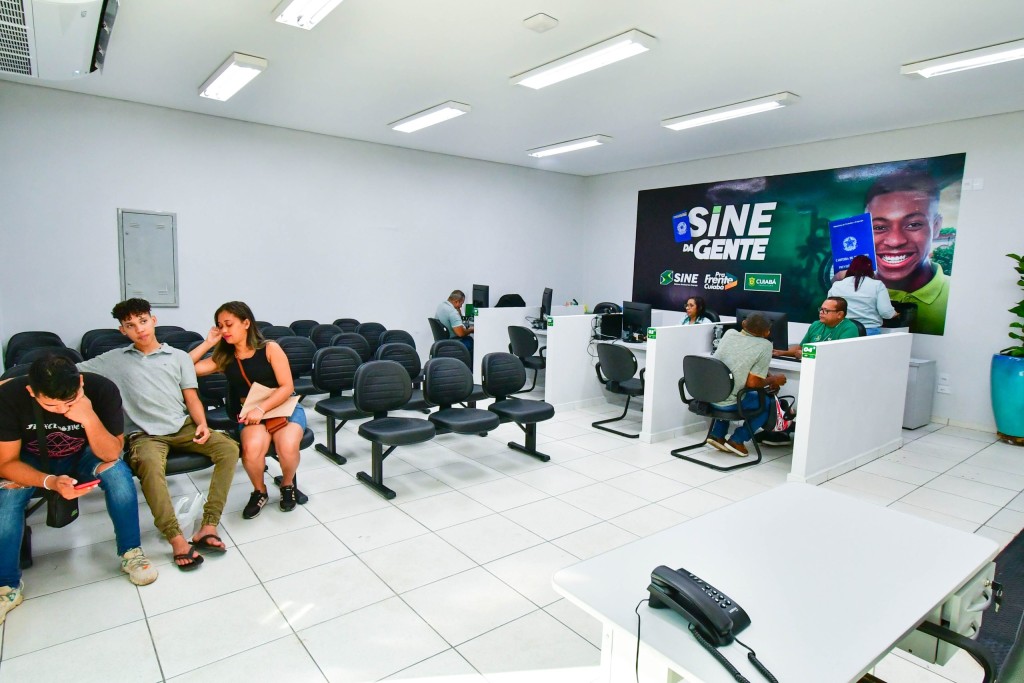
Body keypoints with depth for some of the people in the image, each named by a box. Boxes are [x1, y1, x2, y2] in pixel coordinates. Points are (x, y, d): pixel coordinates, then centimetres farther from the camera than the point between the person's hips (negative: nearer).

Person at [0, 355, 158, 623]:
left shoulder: (102, 389, -31)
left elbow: (111, 454, -28)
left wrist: (90, 419, -45)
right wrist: (51, 482, -39)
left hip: (82, 455, 0)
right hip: (30, 460, 1)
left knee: (117, 471, -29)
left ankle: (131, 553, -13)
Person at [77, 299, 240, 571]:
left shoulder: (179, 357, 15)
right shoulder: (114, 360, 15)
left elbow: (192, 398, 10)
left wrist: (202, 423, -6)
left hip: (183, 427, 2)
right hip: (145, 434, -2)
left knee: (229, 448, -24)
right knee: (149, 464, -37)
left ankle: (208, 527, -28)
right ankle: (176, 539, -38)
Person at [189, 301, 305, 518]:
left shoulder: (270, 349, -4)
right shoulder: (224, 358, 7)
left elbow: (287, 387, -9)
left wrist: (262, 408, -21)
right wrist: (208, 343, 1)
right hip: (252, 415, 2)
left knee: (287, 447, -33)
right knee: (252, 448, -32)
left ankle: (287, 484, 4)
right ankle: (259, 491, 0)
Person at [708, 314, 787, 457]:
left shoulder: (729, 333, 5)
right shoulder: (765, 346, -11)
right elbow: (753, 383, -15)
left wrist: (768, 376, 23)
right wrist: (774, 379, 3)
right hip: (728, 403, -5)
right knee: (768, 402, 19)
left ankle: (717, 434, 27)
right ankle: (737, 440, 13)